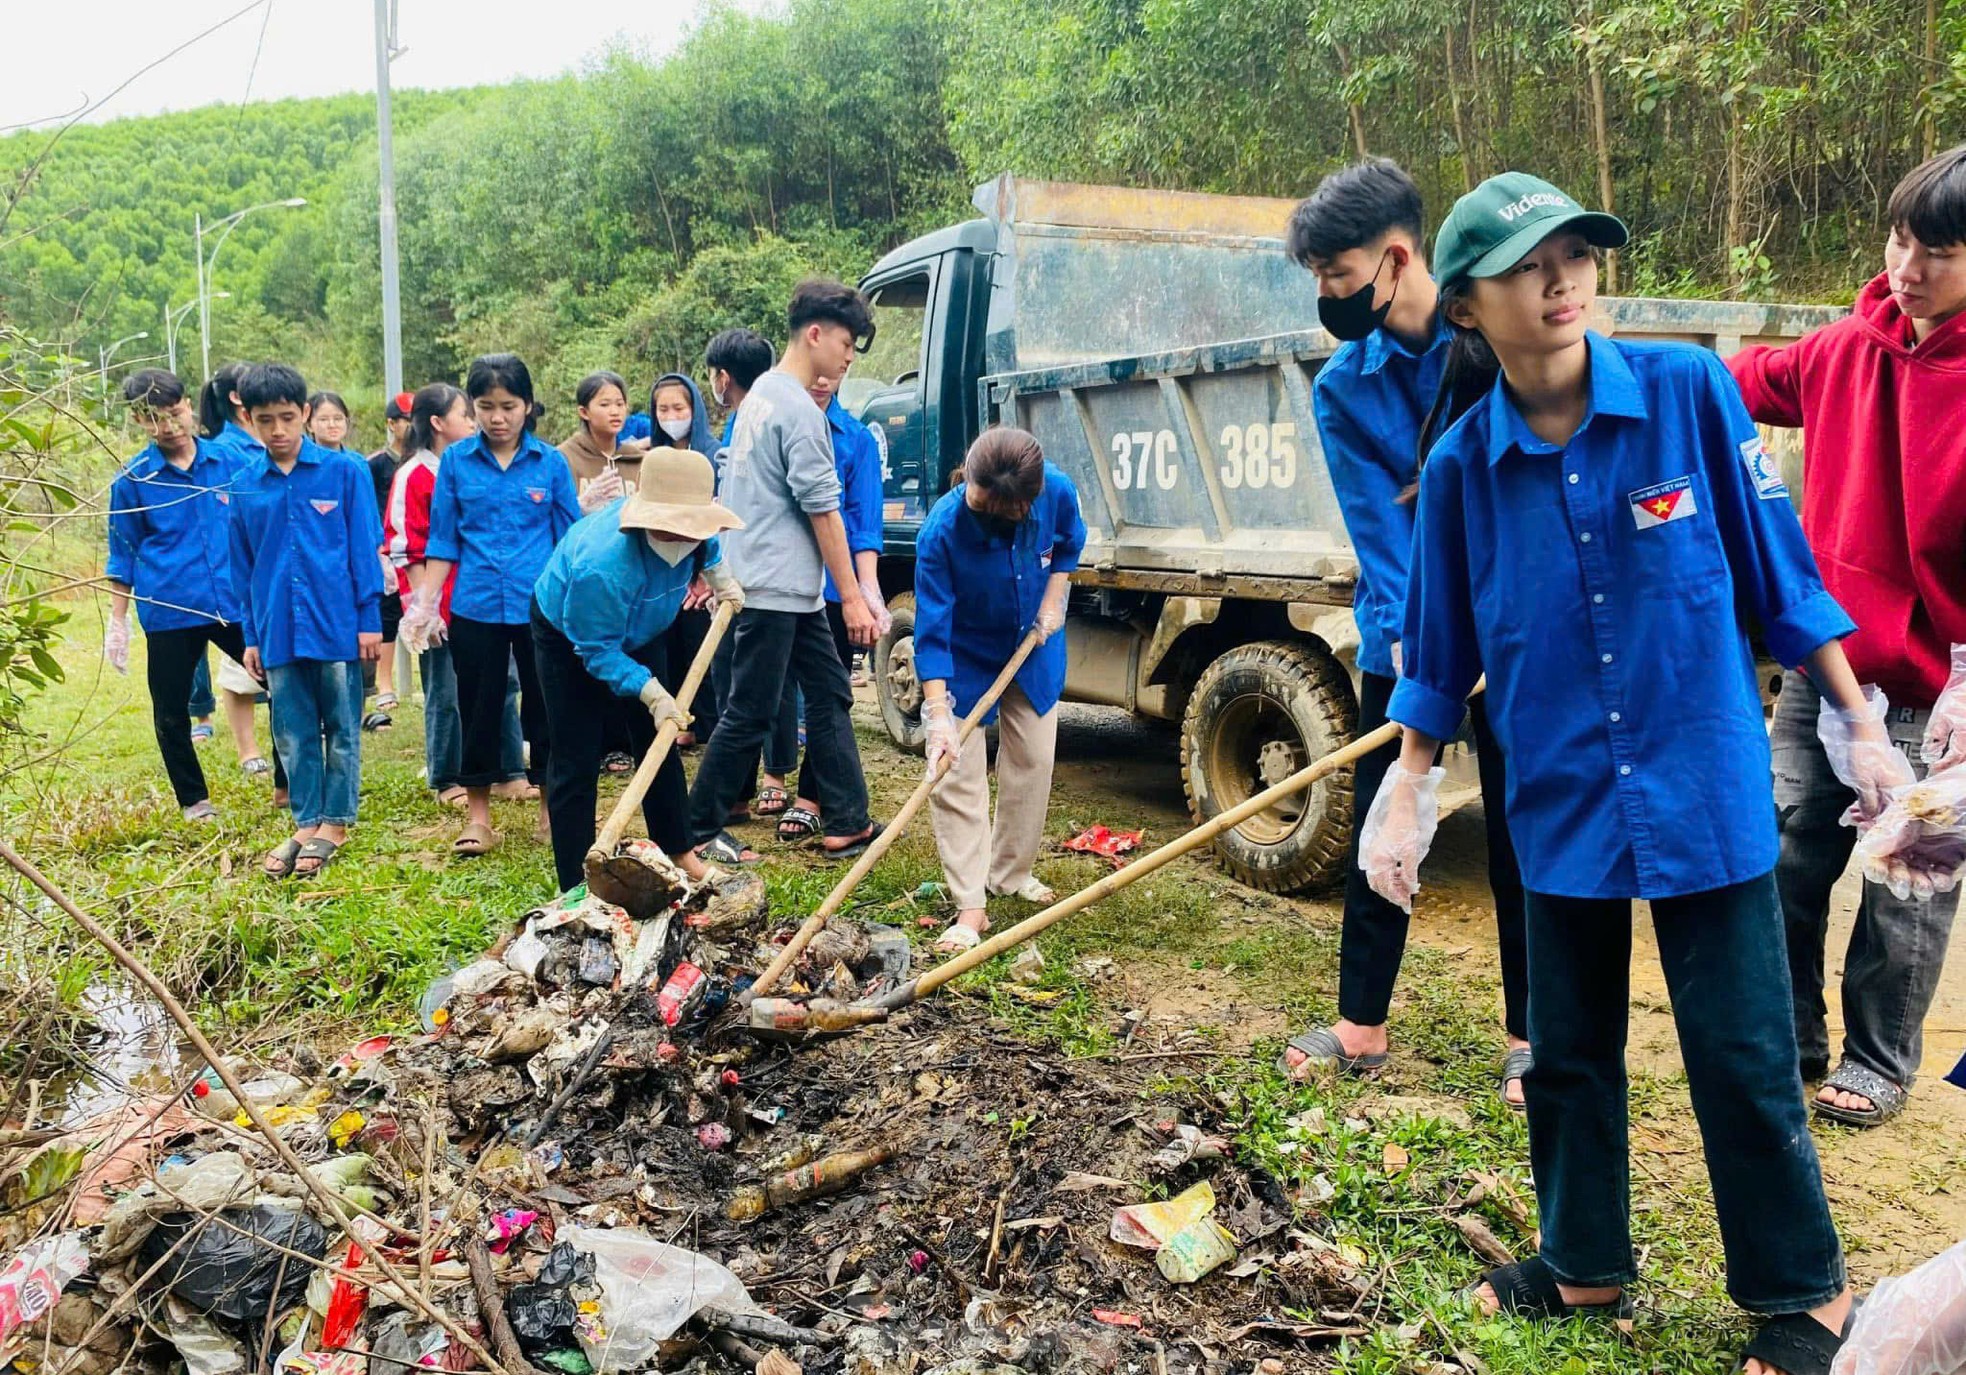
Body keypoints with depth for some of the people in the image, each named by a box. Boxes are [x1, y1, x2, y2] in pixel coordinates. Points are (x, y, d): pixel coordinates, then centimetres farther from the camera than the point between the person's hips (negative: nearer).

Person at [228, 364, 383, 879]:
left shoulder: (344, 472, -4)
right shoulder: (246, 487, 6)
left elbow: (366, 548, -2)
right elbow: (243, 567, 12)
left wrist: (370, 619, -6)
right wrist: (252, 636, 11)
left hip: (338, 624, -3)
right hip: (279, 631, 3)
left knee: (341, 730, 7)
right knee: (294, 734, 10)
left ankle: (334, 825, 19)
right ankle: (305, 825, 21)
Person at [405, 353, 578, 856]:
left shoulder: (551, 462, -1)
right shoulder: (456, 461, 1)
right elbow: (443, 542, 5)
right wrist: (424, 603, 0)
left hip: (541, 607, -1)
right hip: (475, 607, 1)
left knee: (544, 706, 8)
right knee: (478, 708, 9)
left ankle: (552, 808, 23)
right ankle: (478, 815, 22)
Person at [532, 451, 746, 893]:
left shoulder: (689, 526, -26)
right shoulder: (602, 567, -45)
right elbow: (596, 650, -33)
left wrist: (717, 575, 1)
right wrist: (651, 692, -38)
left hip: (638, 632, 7)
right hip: (569, 637, -6)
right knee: (576, 761, -7)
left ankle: (679, 854, 24)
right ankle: (574, 888, 0)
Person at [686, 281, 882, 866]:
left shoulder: (761, 395, 13)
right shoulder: (799, 411, -17)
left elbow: (742, 492, 20)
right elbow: (823, 511, -17)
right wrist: (852, 598, -13)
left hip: (789, 590, 10)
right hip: (776, 588, -10)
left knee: (830, 695, 11)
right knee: (749, 714, -1)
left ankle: (848, 823, 15)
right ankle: (698, 832, 11)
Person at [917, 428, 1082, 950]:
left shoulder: (1058, 492, -24)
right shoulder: (941, 530, -34)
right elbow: (932, 628, -31)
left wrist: (1053, 601, -10)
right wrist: (937, 714, -36)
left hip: (1033, 651, 4)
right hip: (964, 659, -4)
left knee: (1032, 762, 10)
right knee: (957, 776, -9)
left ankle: (1011, 873, 29)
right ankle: (971, 907, -4)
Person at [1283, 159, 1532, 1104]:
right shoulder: (1342, 388, 0)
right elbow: (1380, 522, -9)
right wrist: (1410, 635, -22)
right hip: (1406, 638, 3)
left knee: (1520, 836, 5)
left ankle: (1529, 1035, 20)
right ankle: (1361, 1026, 20)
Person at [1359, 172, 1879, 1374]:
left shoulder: (1688, 390, -10)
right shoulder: (1463, 462, -5)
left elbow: (1776, 562, -1)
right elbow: (1443, 650, 4)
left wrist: (1861, 722, 2)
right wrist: (1408, 796, 5)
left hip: (1708, 786, -2)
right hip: (1562, 800, 2)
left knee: (1744, 1054, 7)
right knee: (1569, 1050, 15)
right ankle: (1585, 1265, 36)